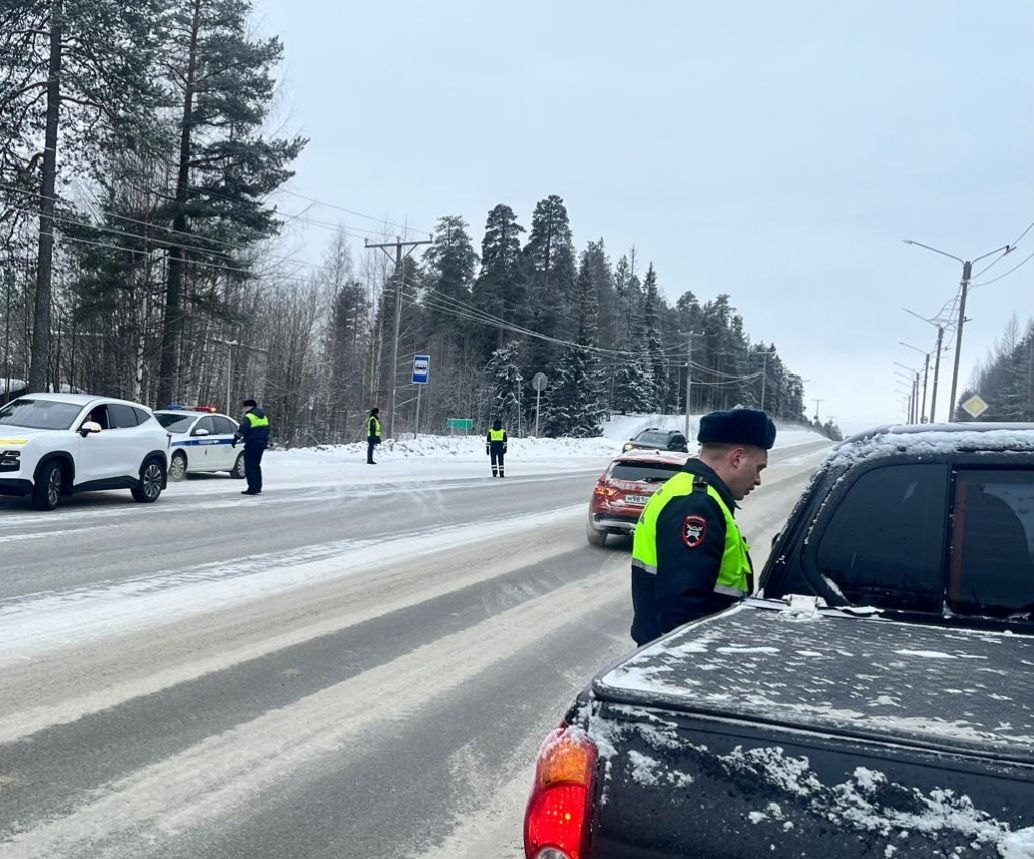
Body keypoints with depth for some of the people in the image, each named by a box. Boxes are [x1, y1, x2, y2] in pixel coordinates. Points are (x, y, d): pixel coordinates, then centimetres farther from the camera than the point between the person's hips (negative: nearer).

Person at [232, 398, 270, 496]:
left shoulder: (249, 417, -11)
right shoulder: (263, 416, 17)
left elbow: (242, 429, -21)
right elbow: (266, 430, 24)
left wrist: (235, 439, -14)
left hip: (252, 444, -8)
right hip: (262, 442, 8)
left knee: (249, 466, -3)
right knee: (256, 465, 18)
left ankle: (252, 488, -7)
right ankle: (258, 487, 17)